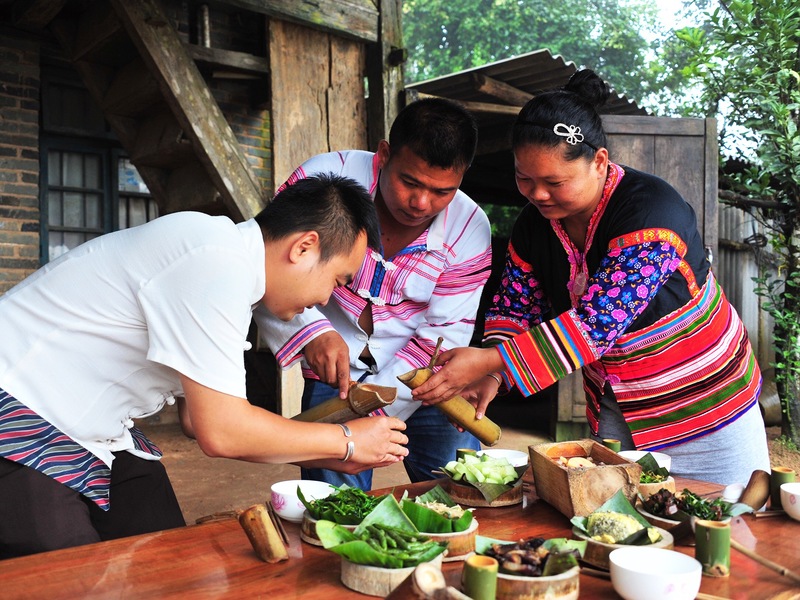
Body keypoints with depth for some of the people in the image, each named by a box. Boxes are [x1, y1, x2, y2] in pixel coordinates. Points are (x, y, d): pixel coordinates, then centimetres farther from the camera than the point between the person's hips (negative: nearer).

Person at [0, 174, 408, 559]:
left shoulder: (231, 262, 3)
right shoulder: (217, 264, -27)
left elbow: (200, 418, 6)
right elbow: (219, 433, -26)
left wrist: (330, 458, 4)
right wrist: (345, 441, -12)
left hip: (90, 431, 9)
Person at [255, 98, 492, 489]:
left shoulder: (470, 230, -14)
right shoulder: (325, 179, -20)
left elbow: (442, 338, -12)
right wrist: (312, 331, -40)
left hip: (421, 380, 2)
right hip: (335, 371, -1)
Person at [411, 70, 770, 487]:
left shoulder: (651, 212, -29)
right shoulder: (534, 223, -8)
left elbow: (598, 323, -37)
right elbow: (514, 308, -2)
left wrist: (492, 361, -42)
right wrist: (490, 375, -21)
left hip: (707, 402, -5)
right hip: (616, 409, 5)